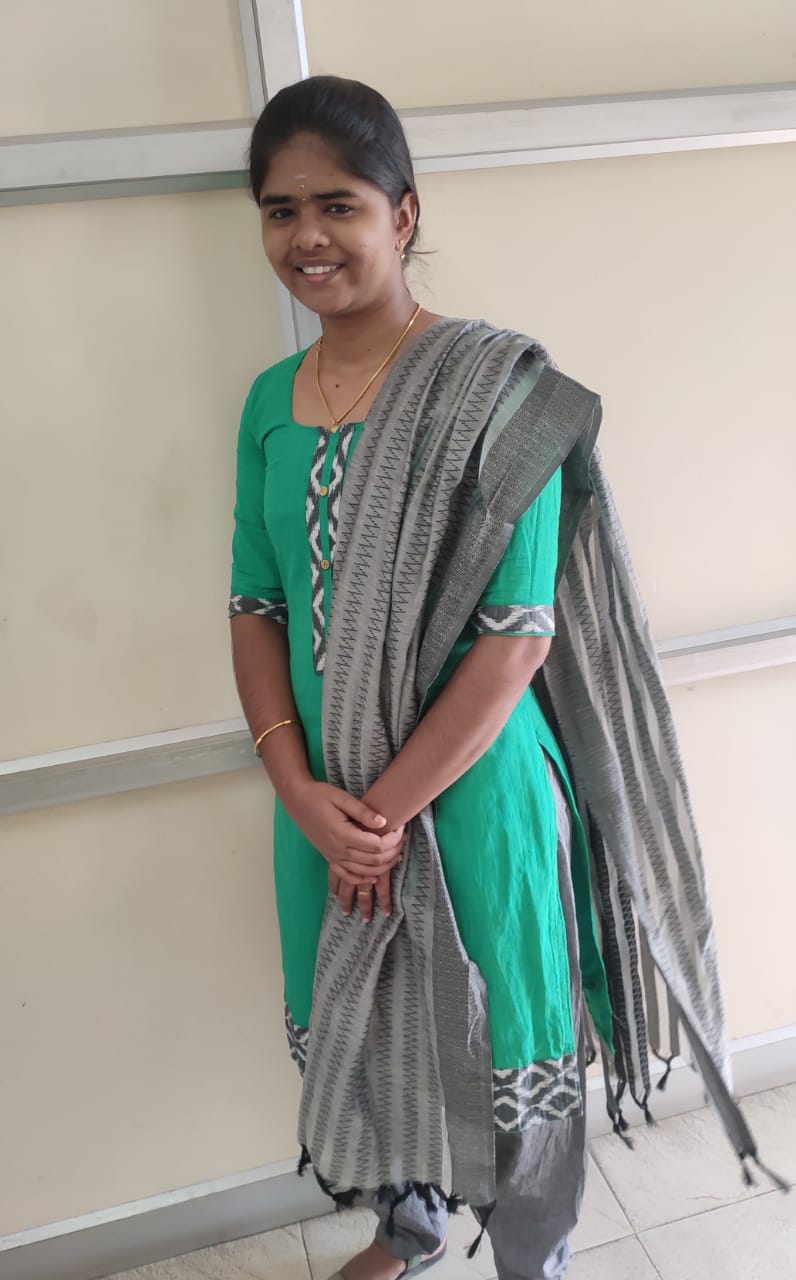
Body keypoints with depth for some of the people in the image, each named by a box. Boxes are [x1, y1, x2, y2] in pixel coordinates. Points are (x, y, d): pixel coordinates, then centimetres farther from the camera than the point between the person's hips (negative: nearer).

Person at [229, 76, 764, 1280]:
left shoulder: (493, 387, -13)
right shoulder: (268, 400, 4)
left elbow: (517, 635, -17)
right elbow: (255, 607, 4)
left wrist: (387, 810, -14)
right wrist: (302, 790, -8)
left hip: (470, 798, -5)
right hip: (325, 807, 6)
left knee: (504, 1056, 16)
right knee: (364, 1037, 25)